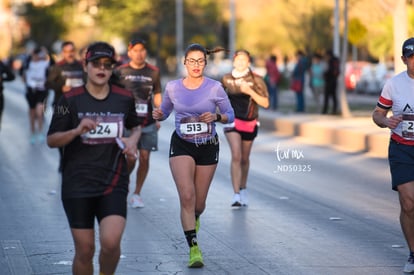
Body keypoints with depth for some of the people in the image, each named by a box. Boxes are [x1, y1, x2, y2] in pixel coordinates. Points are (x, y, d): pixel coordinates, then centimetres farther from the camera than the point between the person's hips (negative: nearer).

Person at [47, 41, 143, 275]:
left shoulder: (125, 98, 4)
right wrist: (77, 131, -19)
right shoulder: (70, 100, -2)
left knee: (111, 242, -17)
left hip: (114, 183, 1)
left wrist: (133, 139, 2)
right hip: (77, 185, -1)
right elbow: (52, 140, -1)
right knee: (85, 250, 1)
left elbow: (136, 125, 24)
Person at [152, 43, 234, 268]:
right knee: (187, 196, -18)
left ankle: (194, 219, 47)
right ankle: (194, 248, -14)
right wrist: (157, 115, -11)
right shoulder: (173, 87, -3)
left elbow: (230, 115, -1)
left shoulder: (215, 88, -8)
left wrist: (216, 117, -21)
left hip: (208, 148, 0)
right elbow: (165, 111, 11)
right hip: (181, 146, 0)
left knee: (199, 202, 8)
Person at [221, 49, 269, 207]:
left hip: (249, 123, 1)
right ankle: (236, 195, -22)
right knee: (236, 155, -17)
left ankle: (243, 189, 37)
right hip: (232, 121, -1)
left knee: (245, 158, 13)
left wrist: (250, 91, -22)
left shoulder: (256, 80, -6)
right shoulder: (226, 79, -1)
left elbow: (265, 103, -12)